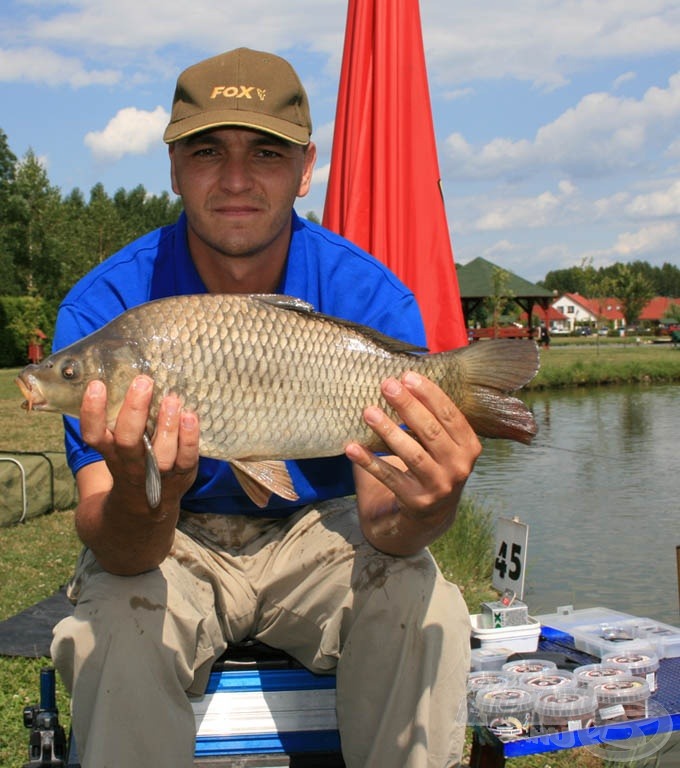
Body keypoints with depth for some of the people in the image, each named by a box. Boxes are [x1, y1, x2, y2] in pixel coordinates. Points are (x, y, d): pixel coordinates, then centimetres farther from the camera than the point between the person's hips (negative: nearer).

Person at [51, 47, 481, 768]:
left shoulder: (370, 297, -16)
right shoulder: (102, 308, -18)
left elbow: (381, 522, -21)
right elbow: (117, 555, -24)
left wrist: (423, 511, -46)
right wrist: (141, 501, -49)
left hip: (316, 530, 1)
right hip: (169, 547, 0)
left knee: (426, 609, -27)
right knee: (117, 628, -31)